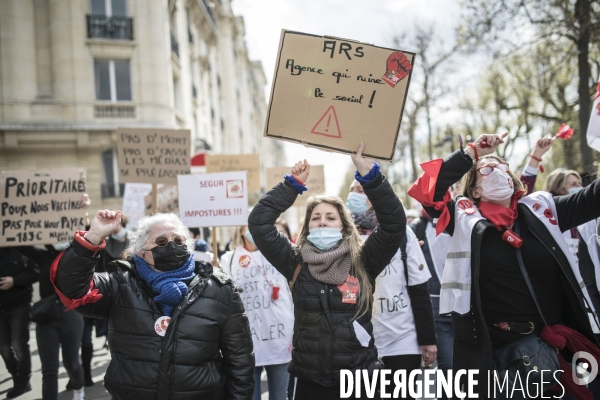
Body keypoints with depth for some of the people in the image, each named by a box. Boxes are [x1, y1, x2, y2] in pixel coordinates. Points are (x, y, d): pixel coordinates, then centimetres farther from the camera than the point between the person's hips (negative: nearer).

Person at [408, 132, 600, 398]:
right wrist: (471, 153, -8)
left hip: (554, 342, 3)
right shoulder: (466, 218, -1)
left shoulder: (543, 209, 6)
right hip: (491, 348, -3)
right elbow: (428, 191, -13)